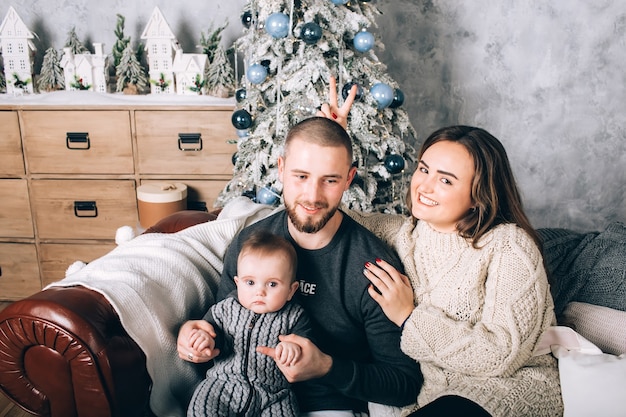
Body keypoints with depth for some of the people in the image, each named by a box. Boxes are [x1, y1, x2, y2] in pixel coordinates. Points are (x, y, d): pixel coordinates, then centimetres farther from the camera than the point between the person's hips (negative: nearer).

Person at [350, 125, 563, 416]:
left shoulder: (510, 247, -14)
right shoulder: (405, 232, 2)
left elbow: (503, 354, -20)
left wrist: (409, 317, -18)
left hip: (507, 388, -3)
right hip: (427, 386, 4)